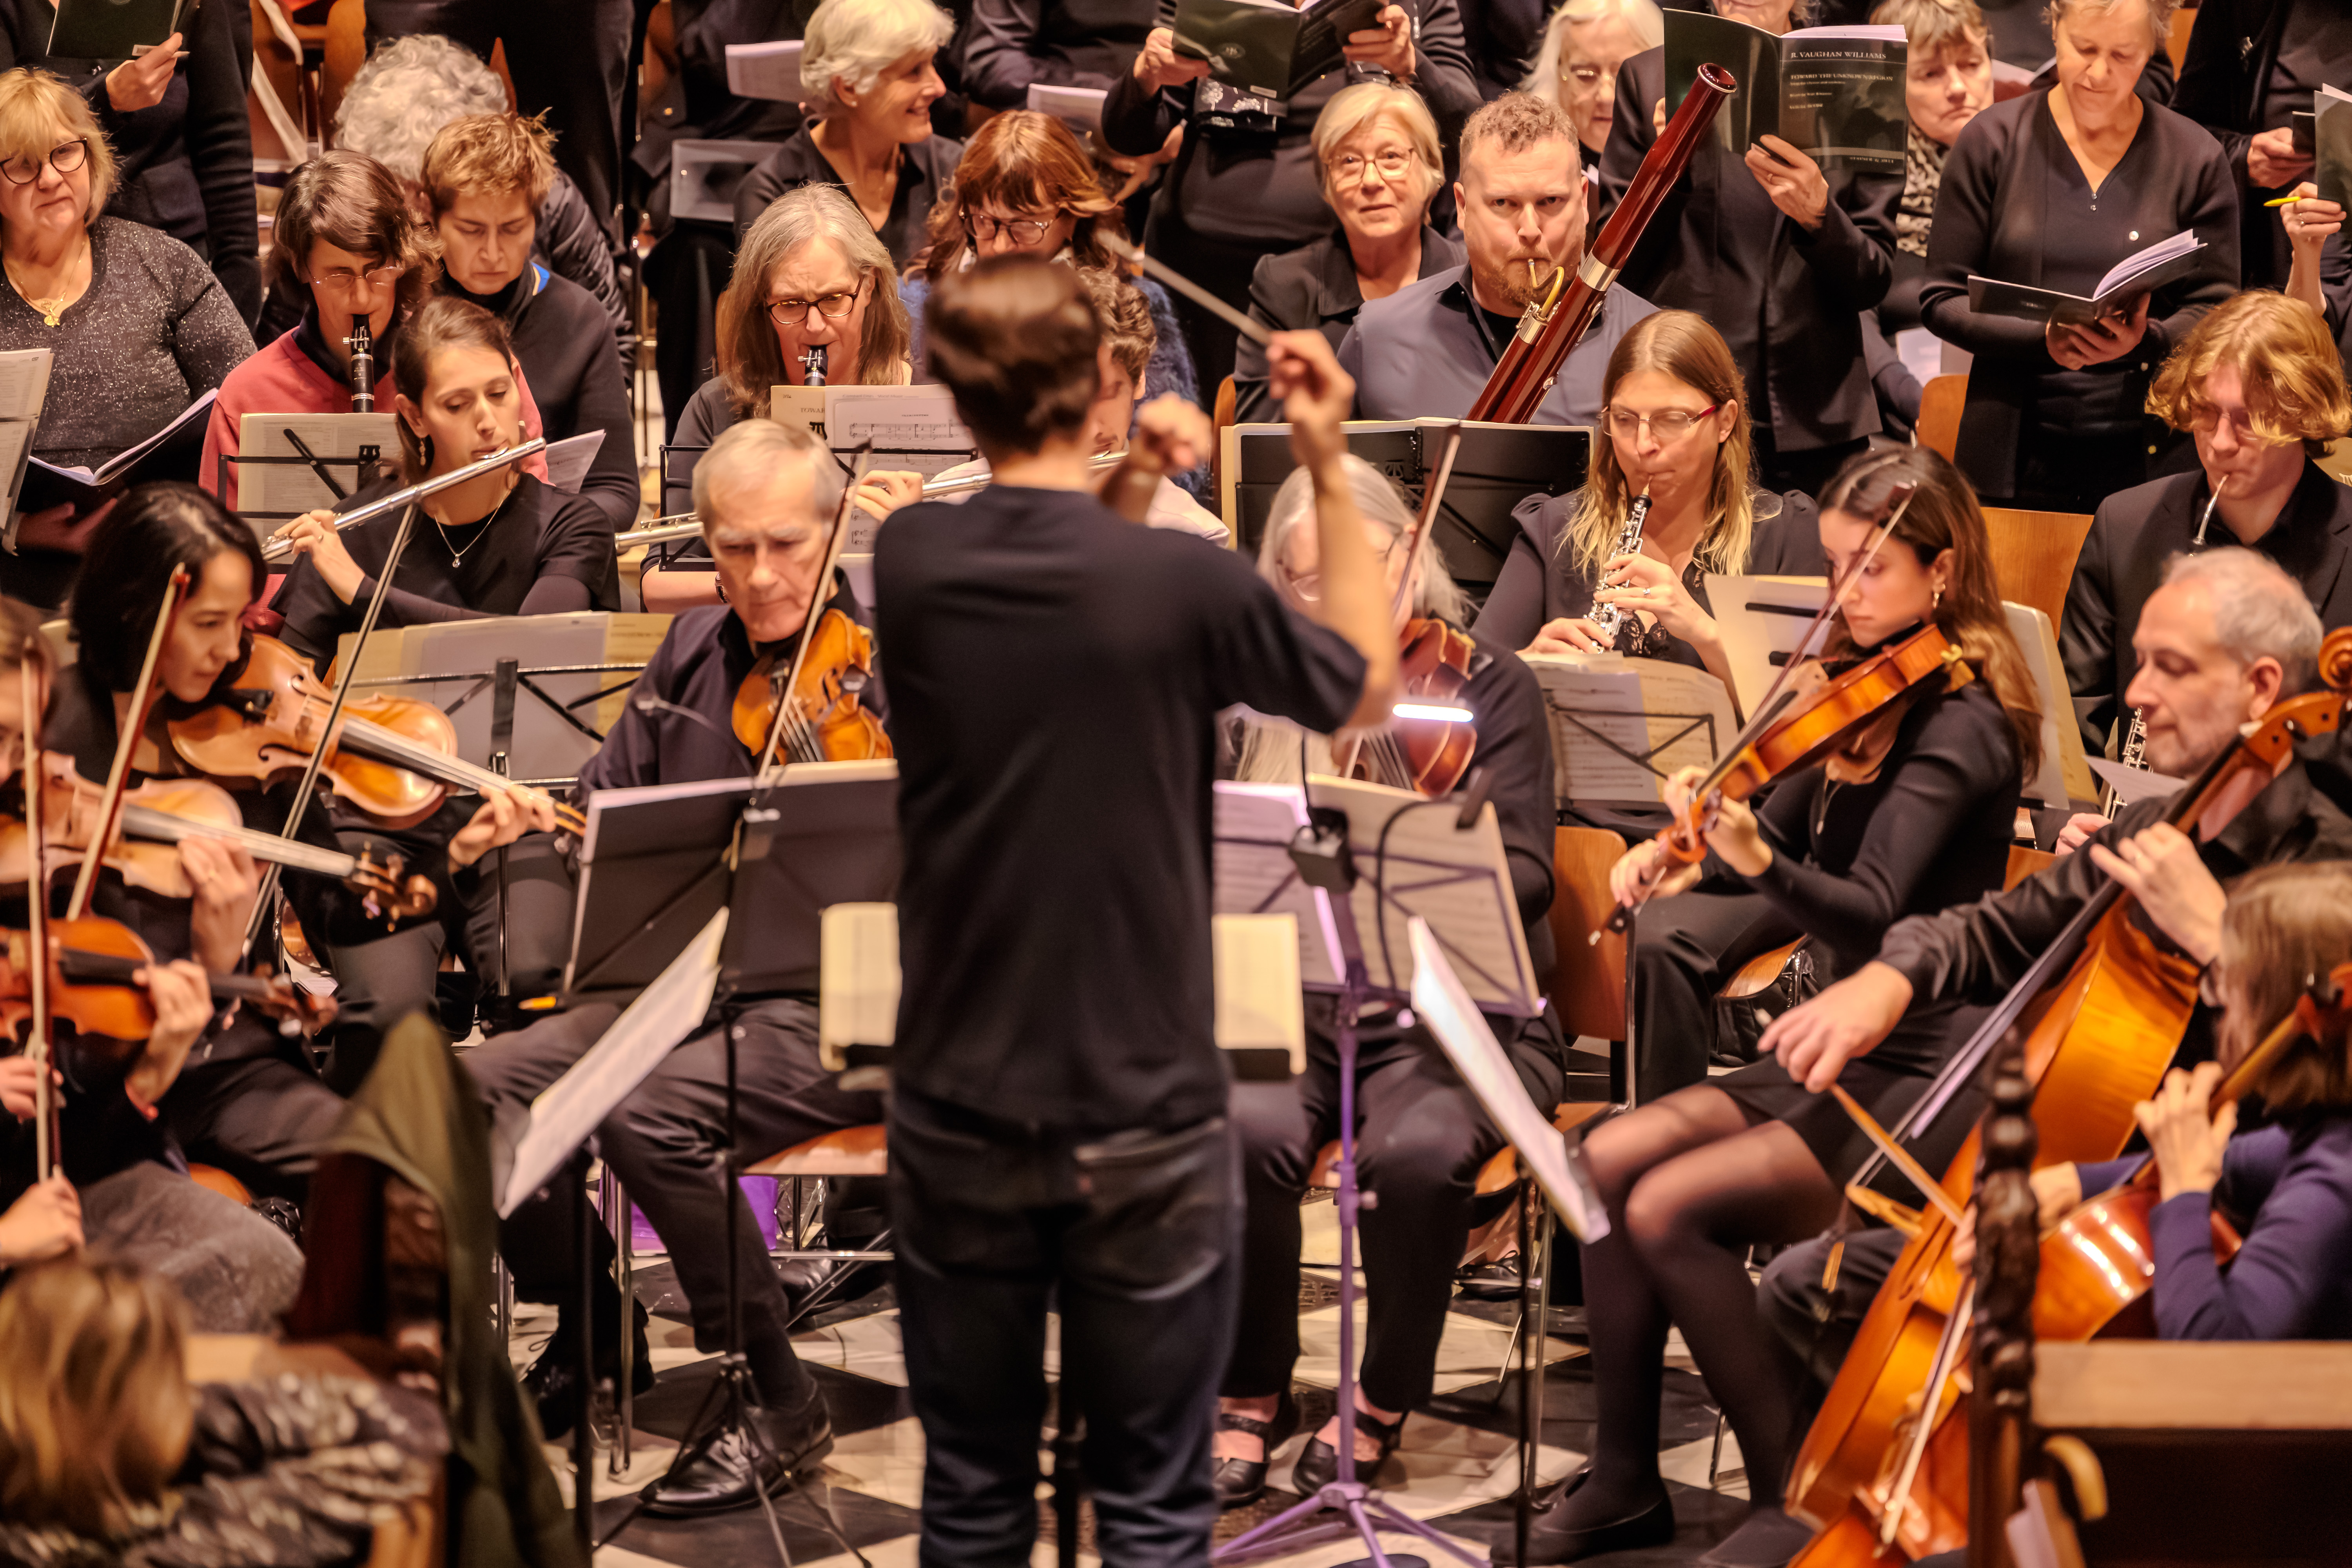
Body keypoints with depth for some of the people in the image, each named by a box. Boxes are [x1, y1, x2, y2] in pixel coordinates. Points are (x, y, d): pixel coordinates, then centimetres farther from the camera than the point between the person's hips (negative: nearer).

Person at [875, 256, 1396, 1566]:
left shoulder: (910, 566, -6)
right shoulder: (1186, 586, -16)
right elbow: (1371, 689, 4)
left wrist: (1120, 488, 5)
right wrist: (1331, 466, 5)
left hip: (959, 1121, 3)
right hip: (1146, 1125, -3)